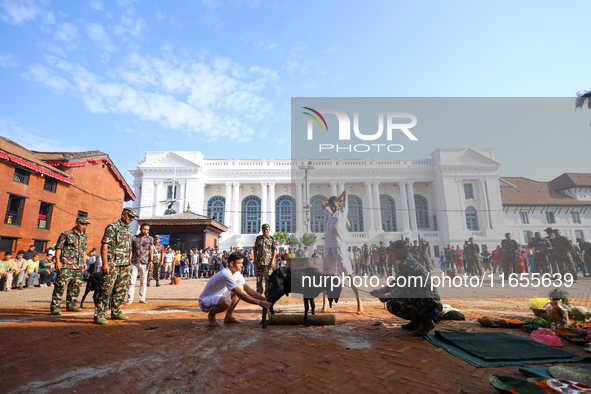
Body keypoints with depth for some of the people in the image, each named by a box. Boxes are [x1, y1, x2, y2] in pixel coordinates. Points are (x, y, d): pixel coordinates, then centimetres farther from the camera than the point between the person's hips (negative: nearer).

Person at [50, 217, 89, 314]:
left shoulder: (84, 237, 14)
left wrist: (84, 262, 18)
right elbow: (58, 248, -5)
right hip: (66, 265, -6)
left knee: (76, 285, 10)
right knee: (61, 285, -7)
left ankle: (71, 304, 23)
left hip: (78, 266, 6)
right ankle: (55, 306, 3)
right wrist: (57, 261, -12)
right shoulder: (66, 234, -4)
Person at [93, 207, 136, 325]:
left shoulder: (129, 230, 16)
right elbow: (104, 245, -13)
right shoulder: (112, 227, -7)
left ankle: (116, 312, 24)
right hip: (113, 264, -8)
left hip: (125, 266, 8)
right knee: (106, 290, -5)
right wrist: (105, 263, -19)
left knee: (121, 290, 13)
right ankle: (99, 315, 3)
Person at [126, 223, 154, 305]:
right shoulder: (134, 238, 5)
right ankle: (130, 299, 4)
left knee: (143, 282, 7)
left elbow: (151, 250, 3)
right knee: (131, 281, -2)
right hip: (134, 262, -1)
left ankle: (142, 299, 15)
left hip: (144, 263, 1)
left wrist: (151, 261, -7)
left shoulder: (150, 239, 6)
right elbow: (130, 250, 6)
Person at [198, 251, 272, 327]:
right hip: (205, 302, -9)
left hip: (218, 297, 9)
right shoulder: (226, 274, -29)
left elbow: (249, 290, 1)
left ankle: (229, 316, 7)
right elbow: (241, 295, -32)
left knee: (240, 287, 0)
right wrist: (260, 303, -30)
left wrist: (265, 299, -10)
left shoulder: (237, 274, -1)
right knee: (227, 301, -38)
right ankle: (211, 315, -5)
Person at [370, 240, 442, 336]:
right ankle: (416, 321, 16)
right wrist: (381, 290, 16)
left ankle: (425, 321, -4)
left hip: (431, 306, -10)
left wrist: (387, 297, -3)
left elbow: (401, 290, -18)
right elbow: (397, 283, 20)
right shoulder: (410, 261, 13)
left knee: (391, 305, -18)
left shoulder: (405, 264, -18)